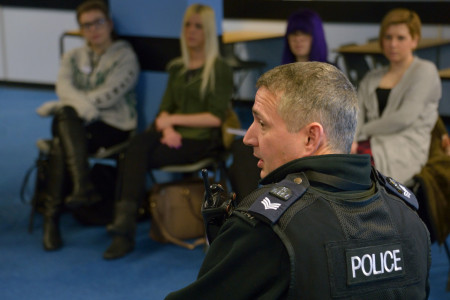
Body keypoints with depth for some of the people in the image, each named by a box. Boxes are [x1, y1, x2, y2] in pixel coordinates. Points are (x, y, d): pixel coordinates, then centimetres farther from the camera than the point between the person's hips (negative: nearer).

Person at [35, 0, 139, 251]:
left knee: (61, 143, -31)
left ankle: (52, 217, -30)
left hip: (114, 126, -4)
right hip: (75, 126, 4)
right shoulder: (73, 58, 19)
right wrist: (83, 105, -25)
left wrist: (62, 107, -14)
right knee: (64, 117, -33)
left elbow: (109, 95, -11)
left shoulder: (126, 56, 3)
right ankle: (84, 187, -42)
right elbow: (64, 87, -1)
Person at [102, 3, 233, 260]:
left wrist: (174, 119, -8)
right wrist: (168, 129, -9)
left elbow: (216, 118, -8)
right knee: (137, 146, -30)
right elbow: (165, 109, 14)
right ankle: (125, 226, -35)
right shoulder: (177, 68, 19)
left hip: (201, 139, -5)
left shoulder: (220, 70, 0)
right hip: (174, 136, 5)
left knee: (134, 160, -27)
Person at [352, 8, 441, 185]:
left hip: (407, 147, -5)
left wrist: (362, 132, -4)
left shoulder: (425, 71, 7)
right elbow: (356, 115, 11)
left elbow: (405, 117, -6)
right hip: (373, 143, 5)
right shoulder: (371, 78, 26)